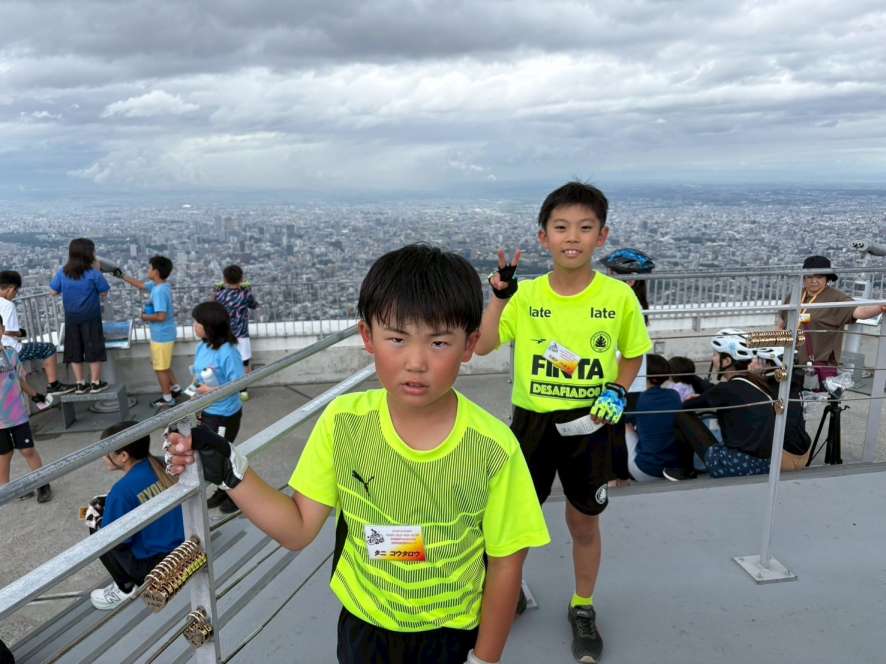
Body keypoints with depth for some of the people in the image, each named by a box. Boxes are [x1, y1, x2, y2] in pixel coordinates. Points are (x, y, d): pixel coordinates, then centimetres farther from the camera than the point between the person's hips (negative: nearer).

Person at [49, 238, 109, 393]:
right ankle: (95, 383, 12)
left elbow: (53, 291, 3)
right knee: (94, 349, 7)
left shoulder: (62, 273, -4)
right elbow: (104, 293, -7)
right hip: (90, 317, -4)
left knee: (74, 351, 12)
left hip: (71, 318, 4)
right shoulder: (93, 274, -16)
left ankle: (80, 384, 18)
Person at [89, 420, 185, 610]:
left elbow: (116, 541, -13)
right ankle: (144, 580, 22)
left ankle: (125, 587, 13)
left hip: (156, 563, -7)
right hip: (186, 550, 7)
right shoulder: (161, 466, 0)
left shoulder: (124, 489, -21)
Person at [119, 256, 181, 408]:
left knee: (160, 367, 5)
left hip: (161, 336, -10)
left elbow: (161, 316, -31)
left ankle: (167, 398, 18)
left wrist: (145, 317, -15)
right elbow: (141, 284, 21)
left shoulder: (159, 291, -26)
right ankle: (175, 387, 34)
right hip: (163, 334, 10)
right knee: (161, 364, 24)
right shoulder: (157, 285, 4)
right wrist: (122, 276, 22)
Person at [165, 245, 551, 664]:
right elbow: (298, 529, -8)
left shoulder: (493, 449, -23)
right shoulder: (343, 422, -17)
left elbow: (505, 563, -10)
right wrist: (229, 470, -20)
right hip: (362, 627, 2)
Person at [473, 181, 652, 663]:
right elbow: (482, 346, -9)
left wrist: (618, 392, -9)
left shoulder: (619, 296, -9)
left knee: (584, 523, 16)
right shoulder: (526, 294, -7)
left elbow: (633, 353, 6)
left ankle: (583, 608, 41)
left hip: (587, 427, 0)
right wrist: (499, 295, -18)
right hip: (531, 423, 1)